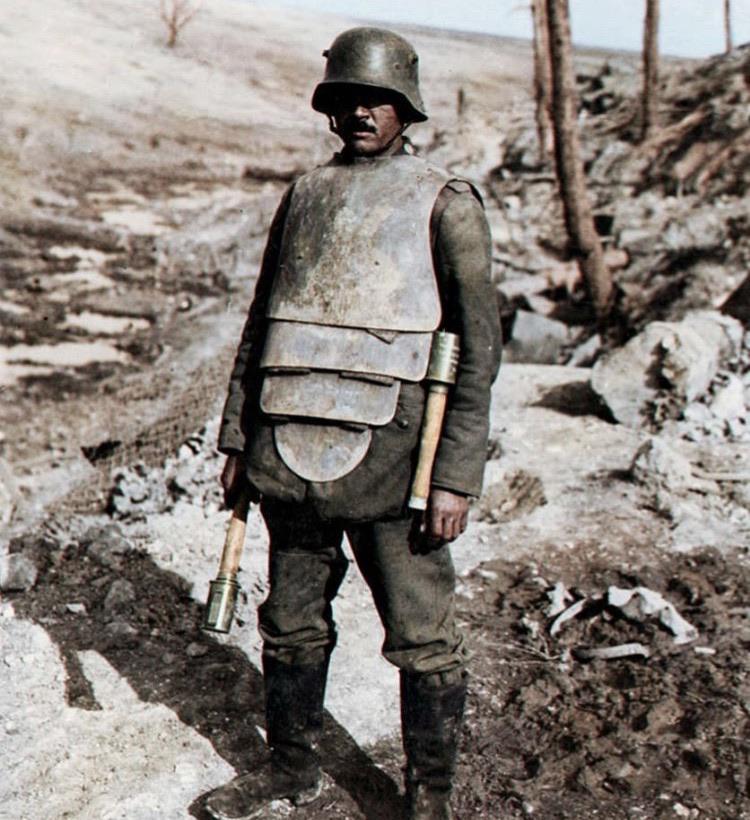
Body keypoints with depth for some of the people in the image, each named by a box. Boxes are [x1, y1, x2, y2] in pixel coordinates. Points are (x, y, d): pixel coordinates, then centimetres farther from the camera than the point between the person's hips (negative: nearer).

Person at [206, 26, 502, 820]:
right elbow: (260, 323, 18)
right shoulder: (304, 196, 14)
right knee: (292, 623, 15)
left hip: (388, 455, -4)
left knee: (422, 638, 4)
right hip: (292, 455, 5)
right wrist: (237, 437, 13)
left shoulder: (444, 203, 0)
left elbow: (478, 347, -5)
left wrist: (456, 478, -11)